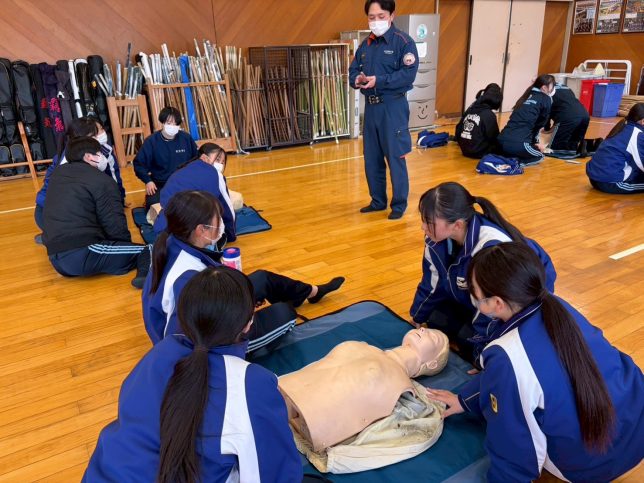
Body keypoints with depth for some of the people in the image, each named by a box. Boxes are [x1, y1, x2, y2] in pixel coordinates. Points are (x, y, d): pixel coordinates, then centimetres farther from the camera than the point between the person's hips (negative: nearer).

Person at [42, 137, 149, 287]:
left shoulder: (57, 173, 17)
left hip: (57, 258, 8)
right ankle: (147, 274, -39)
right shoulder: (102, 181, -5)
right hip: (83, 255, -8)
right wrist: (127, 245, 9)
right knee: (148, 251, -11)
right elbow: (116, 228, -8)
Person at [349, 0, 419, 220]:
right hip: (370, 107, 6)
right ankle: (378, 201, 26)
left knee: (395, 158, 0)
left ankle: (399, 204, 13)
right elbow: (353, 70, 11)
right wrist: (357, 79, -12)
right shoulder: (365, 44, 12)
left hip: (393, 108, -6)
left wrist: (378, 80, -23)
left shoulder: (403, 41, -6)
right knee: (371, 158, 11)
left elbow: (408, 74, -16)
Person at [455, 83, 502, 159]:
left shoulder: (470, 109, 5)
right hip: (479, 152, -7)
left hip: (465, 150, 7)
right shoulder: (490, 115, -15)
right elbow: (493, 137, -10)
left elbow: (459, 129, 10)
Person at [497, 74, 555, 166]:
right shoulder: (546, 99, 5)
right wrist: (535, 142, 27)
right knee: (539, 156, 24)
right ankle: (516, 162, -3)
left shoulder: (527, 97, 23)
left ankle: (508, 158, 10)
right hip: (517, 144, -7)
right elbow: (540, 125, 13)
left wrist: (534, 142, 24)